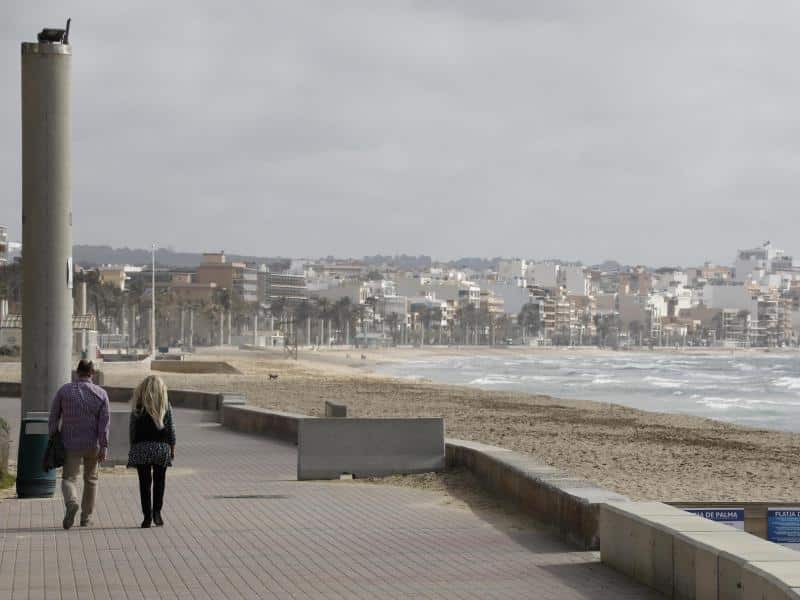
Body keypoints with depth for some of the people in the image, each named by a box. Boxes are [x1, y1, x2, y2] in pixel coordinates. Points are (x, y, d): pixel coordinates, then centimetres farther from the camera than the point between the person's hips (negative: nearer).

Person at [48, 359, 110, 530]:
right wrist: (104, 447, -9)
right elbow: (104, 422, -8)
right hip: (92, 444, 1)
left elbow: (53, 418, -1)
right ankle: (86, 517, 20)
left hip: (70, 444, -1)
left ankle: (71, 503, -31)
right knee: (90, 479, 16)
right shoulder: (101, 393, -1)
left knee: (69, 478, 0)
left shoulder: (64, 390, -2)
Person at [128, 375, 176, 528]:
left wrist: (132, 447, 8)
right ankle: (156, 512, 1)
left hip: (141, 447, 0)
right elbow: (171, 428, 3)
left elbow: (132, 428, 0)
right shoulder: (165, 404, 1)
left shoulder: (138, 404, -1)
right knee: (159, 481, 12)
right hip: (161, 447, 0)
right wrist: (172, 447, 10)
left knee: (144, 482, 4)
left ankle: (147, 516, 1)